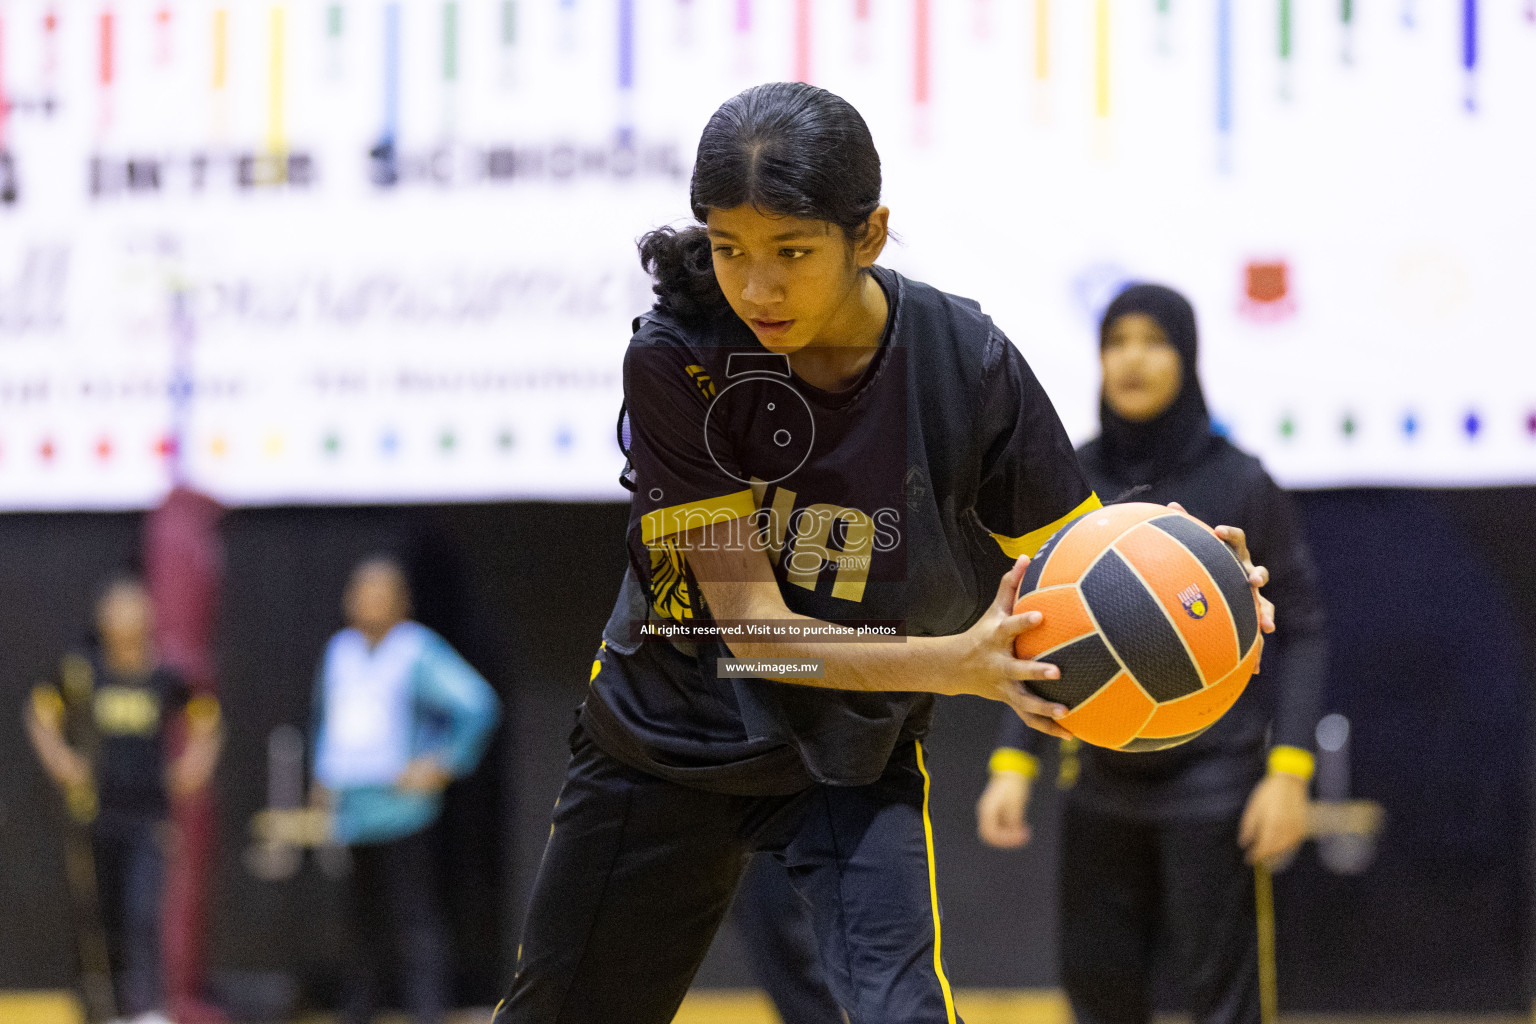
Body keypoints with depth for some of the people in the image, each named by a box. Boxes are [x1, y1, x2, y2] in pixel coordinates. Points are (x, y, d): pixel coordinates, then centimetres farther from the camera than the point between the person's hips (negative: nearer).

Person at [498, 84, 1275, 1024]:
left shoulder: (965, 364, -20)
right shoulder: (678, 359, -24)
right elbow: (752, 626, -26)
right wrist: (956, 663, -40)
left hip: (855, 761, 0)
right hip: (666, 735, 1)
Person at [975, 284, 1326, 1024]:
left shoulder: (1237, 483, -6)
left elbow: (1299, 628, -4)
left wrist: (1288, 771, -11)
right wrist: (1013, 762, 0)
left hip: (1210, 785, -4)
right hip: (1103, 784, 4)